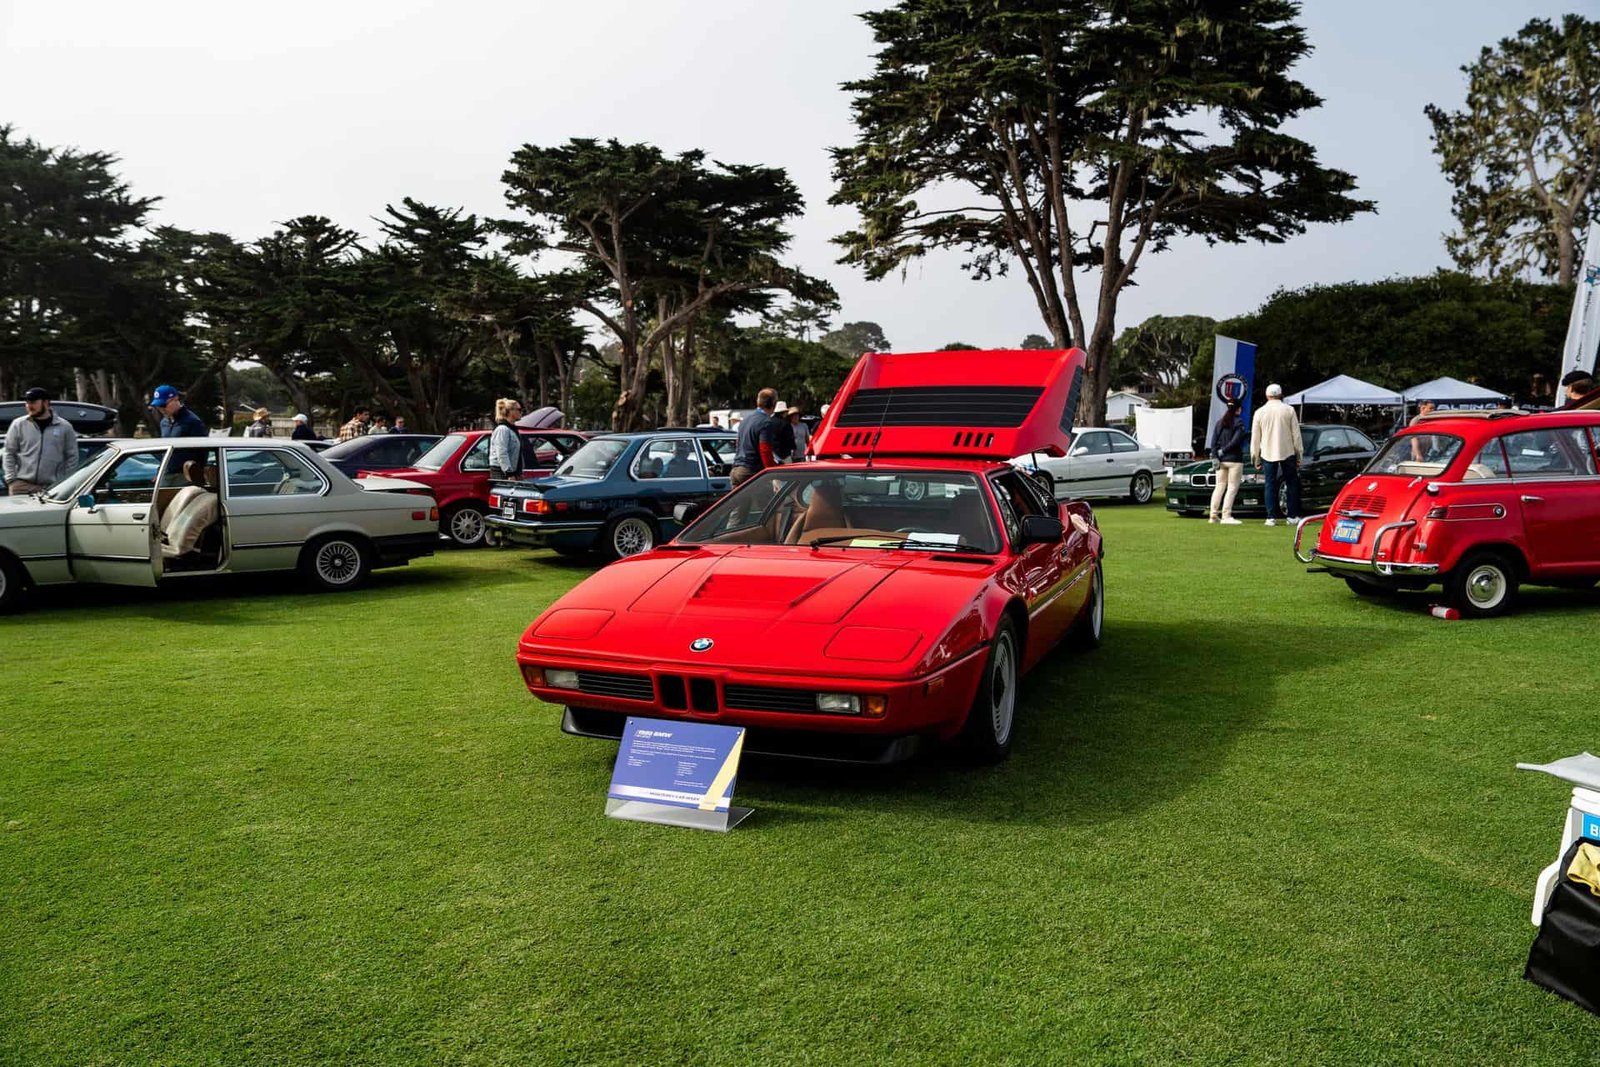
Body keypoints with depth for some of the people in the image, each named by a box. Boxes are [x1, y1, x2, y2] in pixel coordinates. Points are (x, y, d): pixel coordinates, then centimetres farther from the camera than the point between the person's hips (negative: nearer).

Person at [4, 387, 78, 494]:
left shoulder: (64, 427, 6)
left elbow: (72, 457, 6)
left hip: (53, 487, -1)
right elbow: (9, 454, 9)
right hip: (22, 485, 1)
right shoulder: (19, 425, 8)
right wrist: (11, 479, -1)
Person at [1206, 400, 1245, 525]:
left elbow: (1214, 441, 4)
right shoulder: (1239, 422, -6)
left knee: (1219, 486, 11)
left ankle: (1213, 515, 8)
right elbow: (1236, 440, -17)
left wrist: (1214, 456, 0)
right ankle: (1226, 516, -11)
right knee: (1232, 487, -4)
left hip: (1221, 460, 6)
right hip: (1235, 459, -6)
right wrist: (1223, 451, -9)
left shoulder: (1220, 422, 10)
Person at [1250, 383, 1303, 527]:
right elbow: (1296, 434, 0)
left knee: (1270, 485, 4)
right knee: (1292, 483, 8)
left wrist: (1255, 458, 11)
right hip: (1287, 452, -1)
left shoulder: (1260, 412, 2)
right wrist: (1299, 453, 8)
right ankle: (1293, 516, 8)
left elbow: (1255, 438, 4)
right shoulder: (1289, 410, -1)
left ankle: (1271, 517, -1)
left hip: (1268, 454, 1)